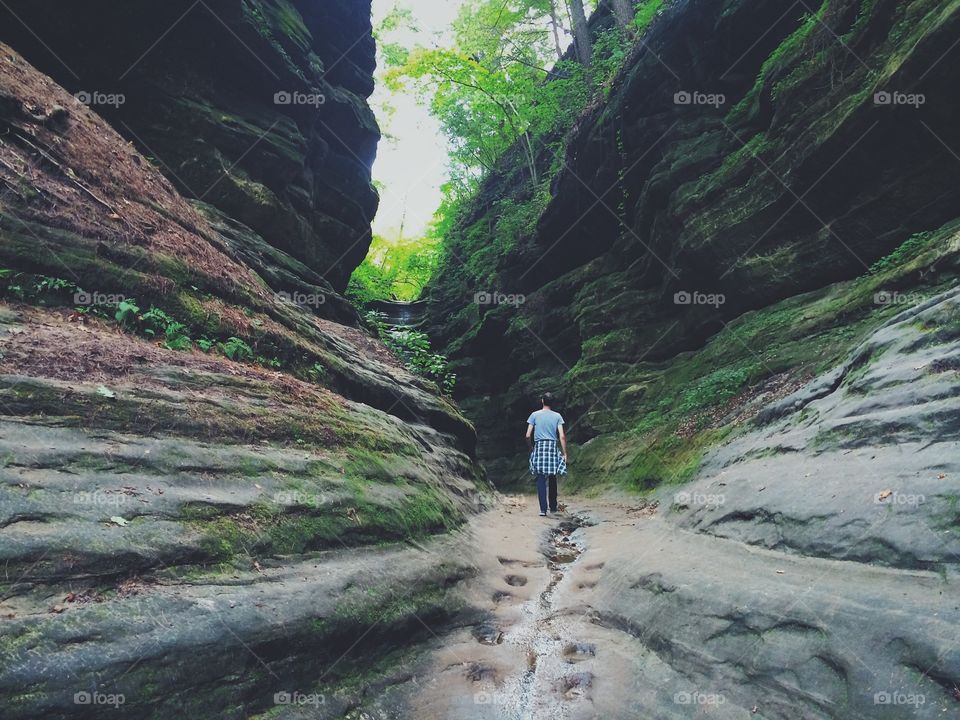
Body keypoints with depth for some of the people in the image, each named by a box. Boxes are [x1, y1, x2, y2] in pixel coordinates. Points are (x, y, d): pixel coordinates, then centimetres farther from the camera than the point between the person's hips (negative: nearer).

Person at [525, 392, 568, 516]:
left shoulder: (534, 415, 2)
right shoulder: (557, 416, 4)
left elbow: (528, 435, -1)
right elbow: (562, 436, -2)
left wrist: (530, 448, 14)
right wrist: (564, 453, 4)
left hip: (539, 447, -1)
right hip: (553, 447, 1)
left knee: (541, 479, -1)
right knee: (552, 478, 15)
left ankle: (543, 509, -7)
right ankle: (553, 507, 23)